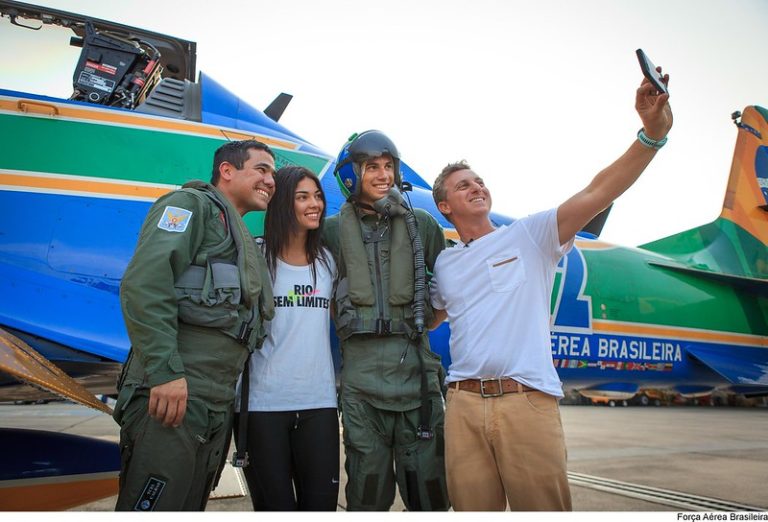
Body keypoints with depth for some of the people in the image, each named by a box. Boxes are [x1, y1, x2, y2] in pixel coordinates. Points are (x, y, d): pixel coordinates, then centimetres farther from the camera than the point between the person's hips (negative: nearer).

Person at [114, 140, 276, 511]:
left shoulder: (245, 242, 25)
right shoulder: (192, 204, 0)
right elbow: (144, 281, -16)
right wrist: (165, 370, -22)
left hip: (217, 406, 9)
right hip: (171, 393, -9)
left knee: (190, 507, 14)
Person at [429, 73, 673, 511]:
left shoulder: (529, 235, 5)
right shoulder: (443, 264, 16)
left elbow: (598, 194, -8)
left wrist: (652, 134, -19)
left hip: (528, 400, -2)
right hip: (464, 403, 3)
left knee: (543, 506, 1)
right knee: (473, 508, 9)